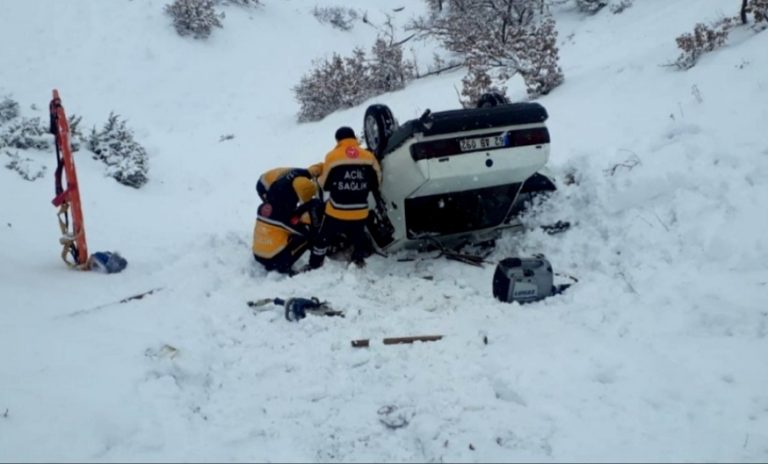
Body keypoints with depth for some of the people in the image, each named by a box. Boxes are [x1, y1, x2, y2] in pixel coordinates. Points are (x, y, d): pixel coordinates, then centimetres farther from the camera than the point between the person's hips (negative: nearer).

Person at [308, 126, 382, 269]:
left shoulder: (333, 156, -8)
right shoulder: (369, 156, -1)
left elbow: (324, 184, 0)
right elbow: (376, 183, 7)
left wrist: (318, 179, 22)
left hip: (336, 211, -2)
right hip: (360, 212, 2)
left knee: (323, 239, 14)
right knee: (358, 237, 23)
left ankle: (314, 267, 21)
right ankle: (358, 260, 31)